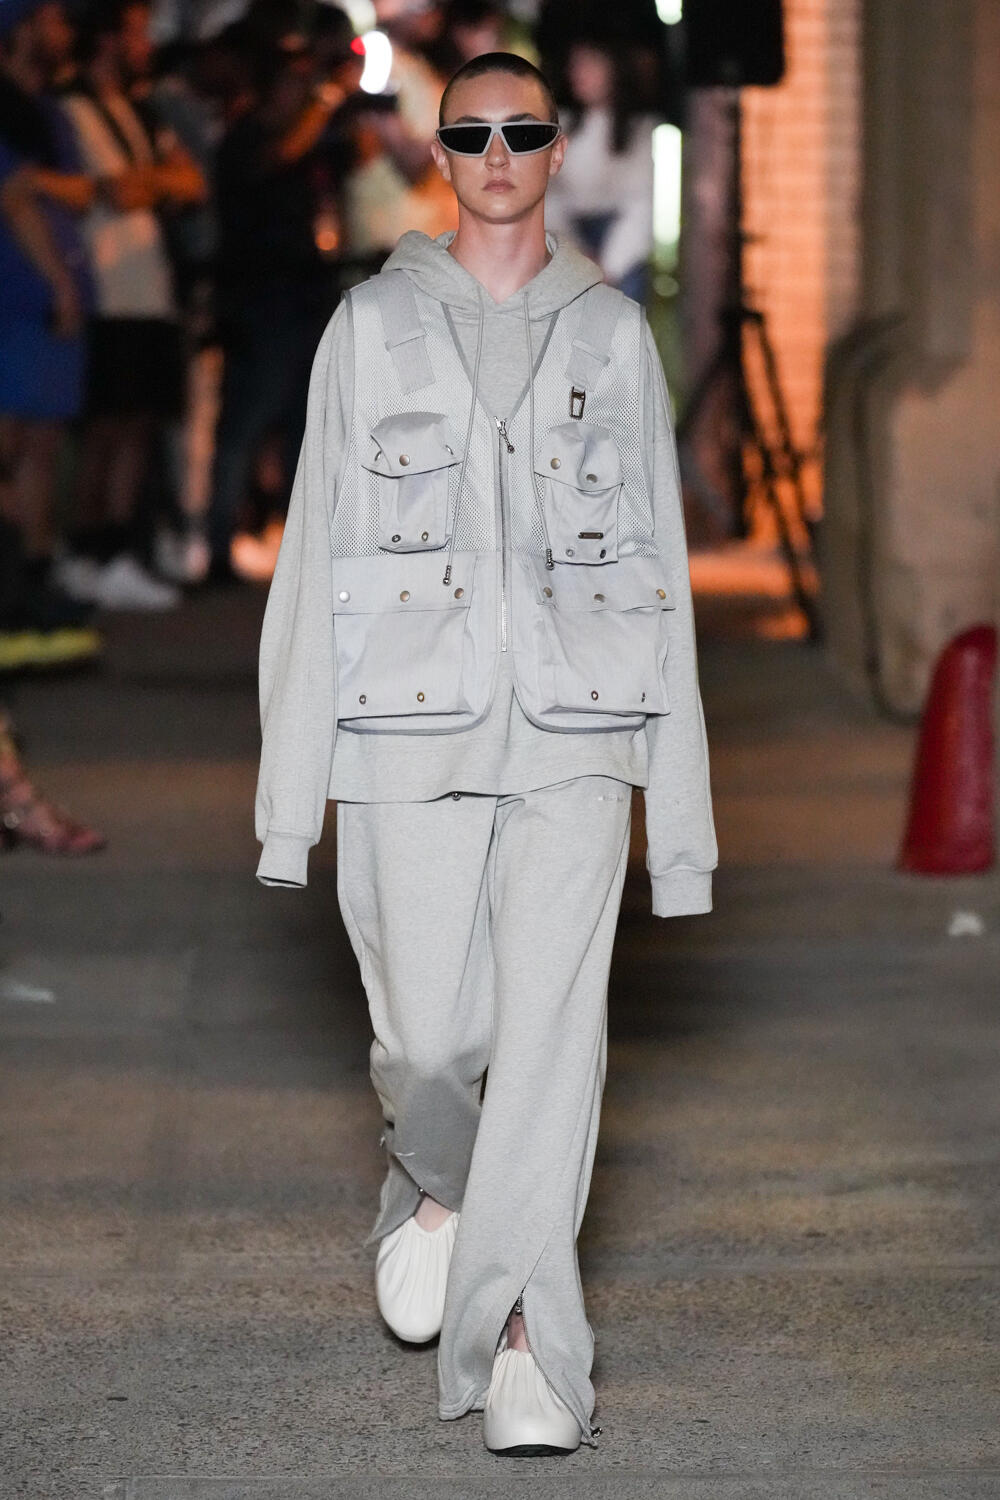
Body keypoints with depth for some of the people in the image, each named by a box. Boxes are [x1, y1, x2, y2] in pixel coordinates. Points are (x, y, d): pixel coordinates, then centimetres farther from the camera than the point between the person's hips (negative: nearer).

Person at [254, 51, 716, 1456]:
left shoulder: (612, 332, 8)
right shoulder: (374, 325, 6)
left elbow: (656, 563, 9)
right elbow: (319, 551, 5)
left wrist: (682, 806, 4)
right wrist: (291, 784, 0)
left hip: (576, 729, 0)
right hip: (415, 729, 0)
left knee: (551, 1025, -10)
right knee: (428, 1034, 1)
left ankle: (522, 1346, -8)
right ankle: (435, 1187, 36)